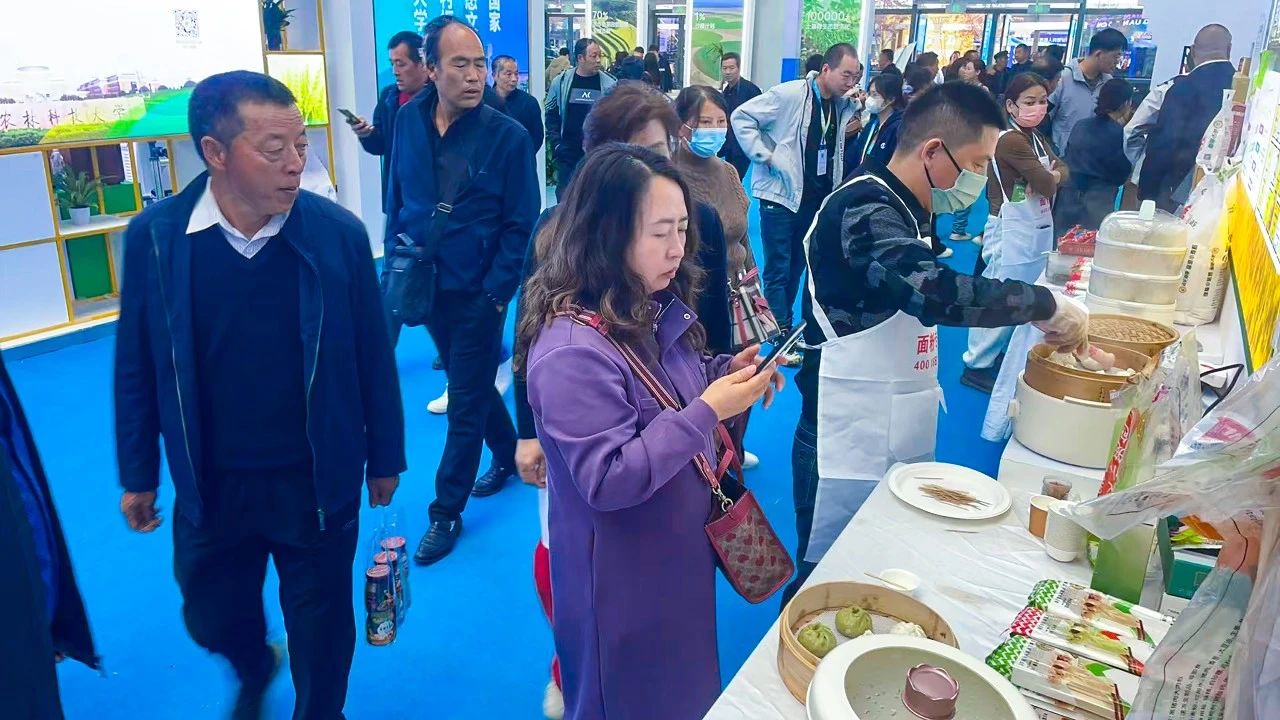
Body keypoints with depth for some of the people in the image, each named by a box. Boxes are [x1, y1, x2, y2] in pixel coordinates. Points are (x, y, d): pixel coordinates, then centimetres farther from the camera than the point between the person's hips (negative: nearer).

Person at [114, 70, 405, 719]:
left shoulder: (339, 233, -15)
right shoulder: (154, 237, -11)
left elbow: (373, 355, -5)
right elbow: (136, 365, -1)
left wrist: (385, 457, 2)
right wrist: (137, 475, 6)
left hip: (317, 481, -1)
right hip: (210, 485, 2)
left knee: (322, 630, 15)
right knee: (212, 620, 23)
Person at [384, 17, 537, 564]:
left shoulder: (508, 136, -13)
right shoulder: (408, 122, -1)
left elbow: (521, 226, -11)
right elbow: (397, 198, 9)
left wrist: (495, 292, -16)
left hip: (477, 293, -4)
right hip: (427, 287, 5)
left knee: (465, 406, 4)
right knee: (473, 387, 21)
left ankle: (446, 512, 19)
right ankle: (507, 455, 45)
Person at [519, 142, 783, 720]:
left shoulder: (653, 311, -2)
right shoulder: (572, 350, -30)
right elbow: (608, 481, -31)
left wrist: (727, 372, -6)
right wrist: (709, 409, -31)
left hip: (677, 551, 9)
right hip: (620, 579, -8)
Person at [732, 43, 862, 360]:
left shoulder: (842, 104, 5)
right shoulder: (789, 95, -14)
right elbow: (742, 117, -12)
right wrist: (765, 156, -17)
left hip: (817, 199, 7)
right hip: (781, 195, -6)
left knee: (796, 268, 15)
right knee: (778, 270, 1)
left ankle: (780, 325, 29)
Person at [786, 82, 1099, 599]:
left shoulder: (900, 209, 11)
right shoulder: (865, 209, -21)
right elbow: (938, 292, -36)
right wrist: (1048, 305, -24)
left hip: (895, 437, 9)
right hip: (851, 445, -9)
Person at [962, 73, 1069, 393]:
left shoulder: (1036, 138, 11)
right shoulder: (1011, 140, -19)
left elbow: (1063, 172, 8)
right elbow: (1047, 185, -20)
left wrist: (1050, 175, -12)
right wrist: (1050, 177, 1)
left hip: (1036, 231, 9)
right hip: (1011, 232, -9)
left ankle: (1002, 356, 28)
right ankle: (977, 365, 6)